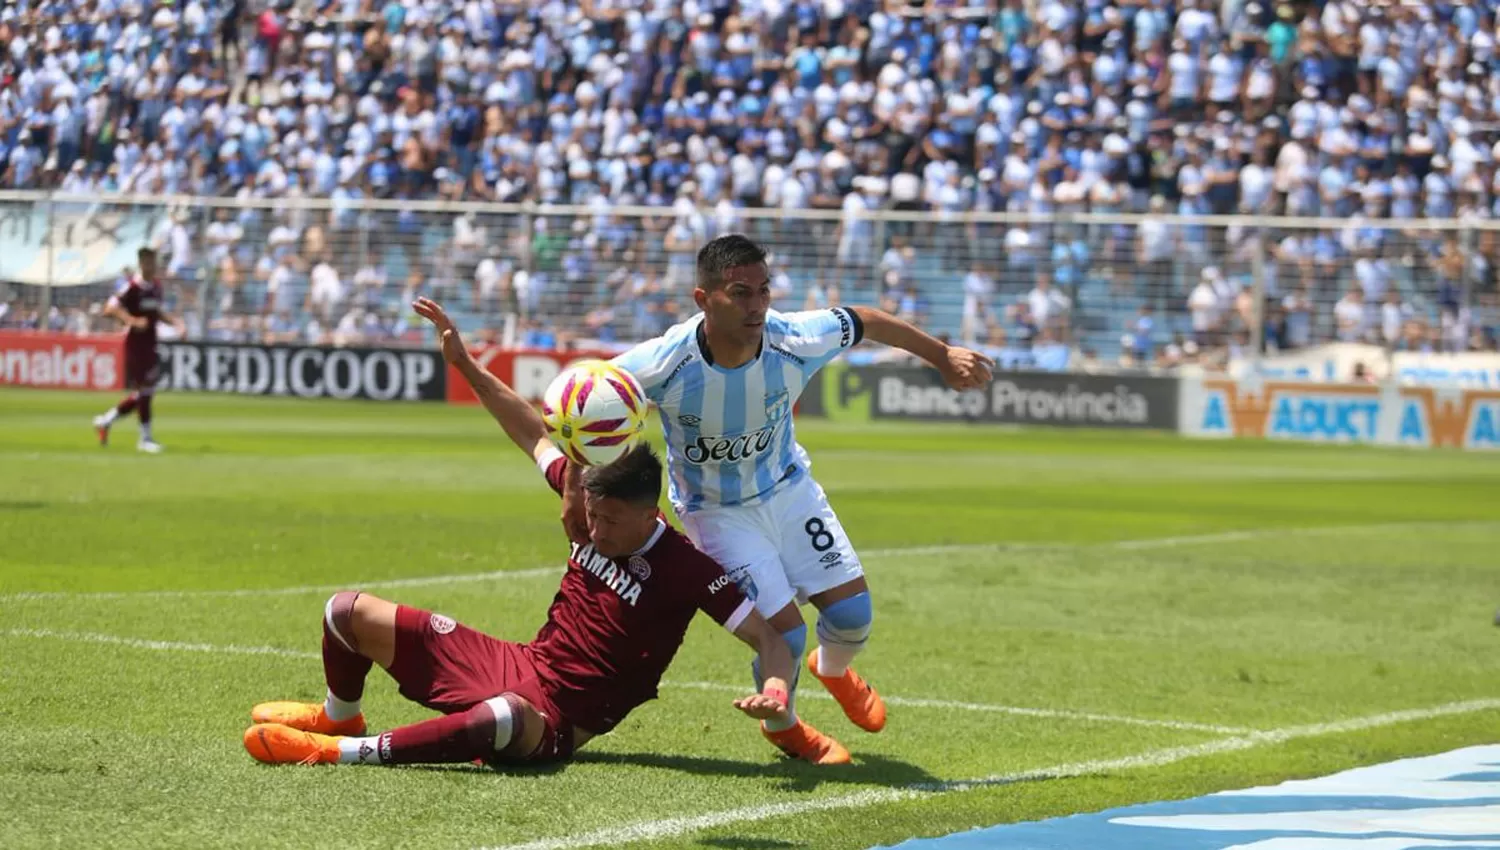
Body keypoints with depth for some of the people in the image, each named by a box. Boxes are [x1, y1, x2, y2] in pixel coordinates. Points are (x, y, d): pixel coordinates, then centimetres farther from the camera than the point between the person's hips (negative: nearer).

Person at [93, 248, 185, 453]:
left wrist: (174, 321, 10)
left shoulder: (157, 285, 11)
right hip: (135, 342, -8)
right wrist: (133, 321, -31)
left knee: (143, 392, 10)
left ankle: (105, 420, 25)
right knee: (144, 389, -6)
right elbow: (111, 308, -20)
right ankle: (145, 438, 3)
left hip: (150, 343, 8)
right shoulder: (131, 286, -13)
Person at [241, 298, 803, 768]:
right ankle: (338, 717, 38)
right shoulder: (599, 505, -1)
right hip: (515, 665, 8)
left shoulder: (684, 571, -19)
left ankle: (344, 752, -34)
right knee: (347, 612, 8)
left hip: (554, 723, -8)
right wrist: (464, 364, 13)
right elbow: (535, 436, 14)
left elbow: (769, 639, -21)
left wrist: (775, 687, -43)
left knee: (505, 716, -48)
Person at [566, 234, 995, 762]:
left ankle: (833, 669, 38)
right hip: (717, 512, -3)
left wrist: (943, 357, 6)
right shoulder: (665, 365, -34)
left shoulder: (796, 342, -27)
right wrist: (575, 489, -16)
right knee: (783, 634, -13)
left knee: (853, 613, -2)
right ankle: (781, 726, 22)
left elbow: (866, 321, -6)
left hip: (788, 487, 3)